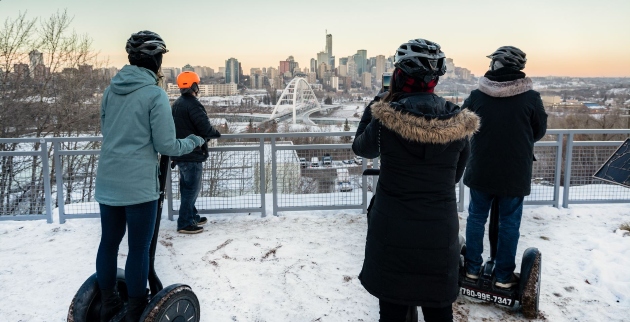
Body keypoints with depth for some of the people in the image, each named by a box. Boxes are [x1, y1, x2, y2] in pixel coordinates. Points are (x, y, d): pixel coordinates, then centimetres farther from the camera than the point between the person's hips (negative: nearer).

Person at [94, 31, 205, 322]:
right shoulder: (155, 94, -13)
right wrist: (194, 141, 4)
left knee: (109, 242, 17)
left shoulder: (112, 88, 6)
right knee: (139, 248, 6)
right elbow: (167, 146, -13)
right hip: (139, 184, -6)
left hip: (107, 181, 7)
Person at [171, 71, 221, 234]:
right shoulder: (193, 104, -18)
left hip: (180, 153, 9)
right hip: (192, 154, -9)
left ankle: (192, 216, 29)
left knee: (187, 187, 18)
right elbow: (205, 129, -21)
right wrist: (216, 133, -1)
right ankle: (185, 223, 2)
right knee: (191, 188, -2)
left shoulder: (177, 104, 12)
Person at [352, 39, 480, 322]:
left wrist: (378, 104, 12)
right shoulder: (458, 122, -6)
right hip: (440, 232, 2)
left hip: (392, 231, -2)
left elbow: (361, 148, 6)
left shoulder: (386, 118, -15)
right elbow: (455, 175, 7)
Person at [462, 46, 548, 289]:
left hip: (481, 171, 1)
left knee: (476, 218, 15)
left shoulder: (477, 95, -7)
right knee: (509, 223, 10)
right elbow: (540, 131, 4)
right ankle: (504, 275, 17)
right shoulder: (531, 97, -8)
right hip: (515, 174, -1)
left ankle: (472, 268, 23)